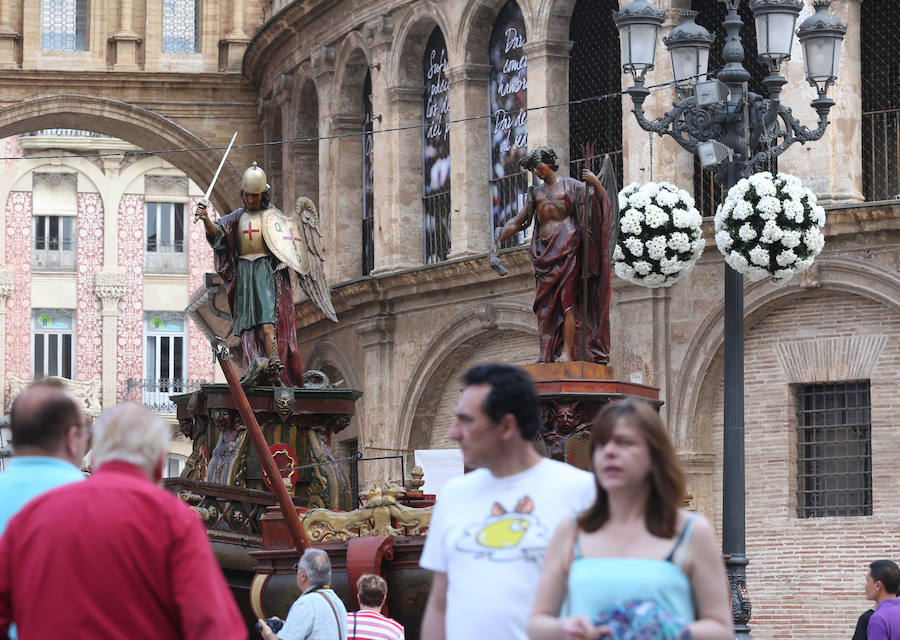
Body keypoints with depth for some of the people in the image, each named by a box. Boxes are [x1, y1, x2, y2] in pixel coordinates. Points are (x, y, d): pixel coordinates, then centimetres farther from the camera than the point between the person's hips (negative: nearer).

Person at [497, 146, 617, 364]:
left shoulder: (570, 185, 9)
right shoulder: (535, 193, 22)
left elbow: (600, 199, 3)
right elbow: (517, 222, 24)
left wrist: (595, 183, -16)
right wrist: (498, 240, 13)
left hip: (566, 247, -5)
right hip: (544, 252, 5)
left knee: (566, 299, -13)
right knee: (545, 303, -2)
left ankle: (567, 352, -19)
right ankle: (548, 355, -4)